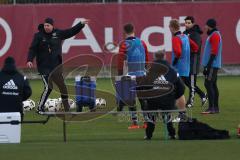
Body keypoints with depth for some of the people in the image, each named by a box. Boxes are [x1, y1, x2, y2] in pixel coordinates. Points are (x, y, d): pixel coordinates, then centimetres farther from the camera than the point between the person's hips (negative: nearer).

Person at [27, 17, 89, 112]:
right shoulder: (39, 36, -5)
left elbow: (71, 32, 13)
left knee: (63, 87, 8)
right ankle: (40, 108, -4)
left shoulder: (58, 33, 5)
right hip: (44, 68, -5)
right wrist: (30, 60, -23)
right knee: (48, 87, -13)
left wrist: (81, 24, 7)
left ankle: (67, 109, 19)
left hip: (56, 67, 5)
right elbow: (33, 49, -10)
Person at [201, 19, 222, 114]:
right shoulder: (213, 35, 18)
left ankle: (211, 108, -17)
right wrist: (207, 65, 22)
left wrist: (208, 65, -23)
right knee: (213, 85, 11)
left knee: (208, 84, -13)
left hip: (212, 65, -10)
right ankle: (216, 108, 13)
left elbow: (214, 52, -20)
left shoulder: (215, 35, -13)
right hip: (212, 65, 10)